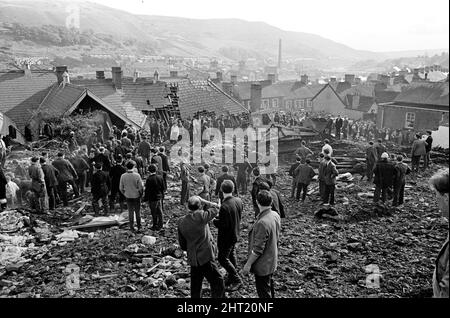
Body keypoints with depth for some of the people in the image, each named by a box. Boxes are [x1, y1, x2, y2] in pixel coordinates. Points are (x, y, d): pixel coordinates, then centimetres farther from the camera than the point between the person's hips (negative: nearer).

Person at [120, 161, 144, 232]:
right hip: (136, 196, -2)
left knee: (130, 212, 12)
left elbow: (121, 188, -1)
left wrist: (125, 194, 14)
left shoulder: (123, 176, -9)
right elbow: (141, 187, -11)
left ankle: (132, 228, 17)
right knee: (138, 212, 12)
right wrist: (141, 194, 6)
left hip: (128, 196, 2)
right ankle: (139, 227, 18)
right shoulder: (137, 175, -16)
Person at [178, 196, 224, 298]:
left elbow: (182, 244, 10)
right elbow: (215, 207, -2)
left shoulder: (181, 222, 1)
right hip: (206, 258, -7)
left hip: (192, 259, 7)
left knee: (195, 287, 20)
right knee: (218, 286, 1)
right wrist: (202, 200, 5)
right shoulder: (200, 216, -17)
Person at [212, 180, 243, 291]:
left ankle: (237, 280, 14)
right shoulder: (239, 201, -5)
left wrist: (214, 220, -8)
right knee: (231, 255, 22)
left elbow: (223, 225, -27)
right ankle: (231, 279, 35)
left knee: (223, 259, 7)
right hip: (236, 234, 8)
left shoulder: (224, 206, -30)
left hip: (226, 237, -8)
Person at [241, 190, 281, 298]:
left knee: (264, 293, 8)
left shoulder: (262, 223, -32)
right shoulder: (275, 215, -6)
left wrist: (248, 264, -16)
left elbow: (258, 249, -27)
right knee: (269, 288, 26)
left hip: (262, 265, -8)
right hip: (272, 261, 8)